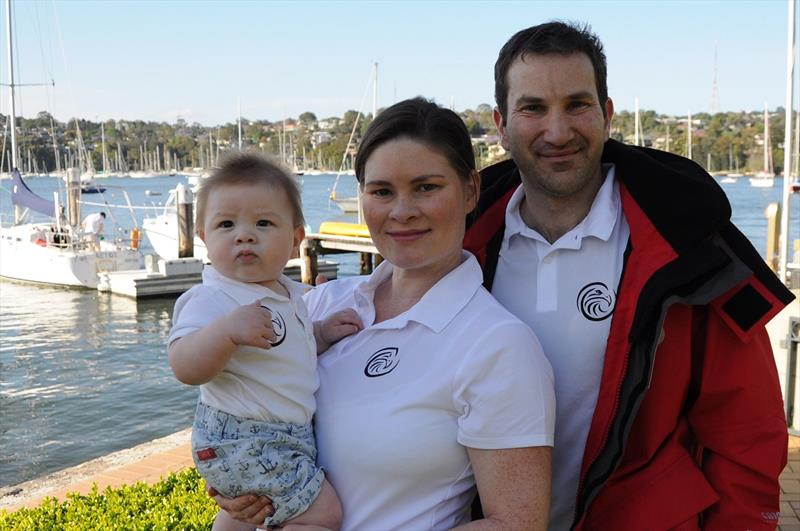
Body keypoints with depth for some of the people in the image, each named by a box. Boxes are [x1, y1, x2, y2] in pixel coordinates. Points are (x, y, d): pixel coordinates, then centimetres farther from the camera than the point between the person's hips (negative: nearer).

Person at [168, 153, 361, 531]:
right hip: (242, 443, -10)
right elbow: (185, 367, -34)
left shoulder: (287, 293, 6)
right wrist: (227, 329, -48)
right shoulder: (211, 300, -23)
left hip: (287, 435, 10)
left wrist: (322, 334, 5)